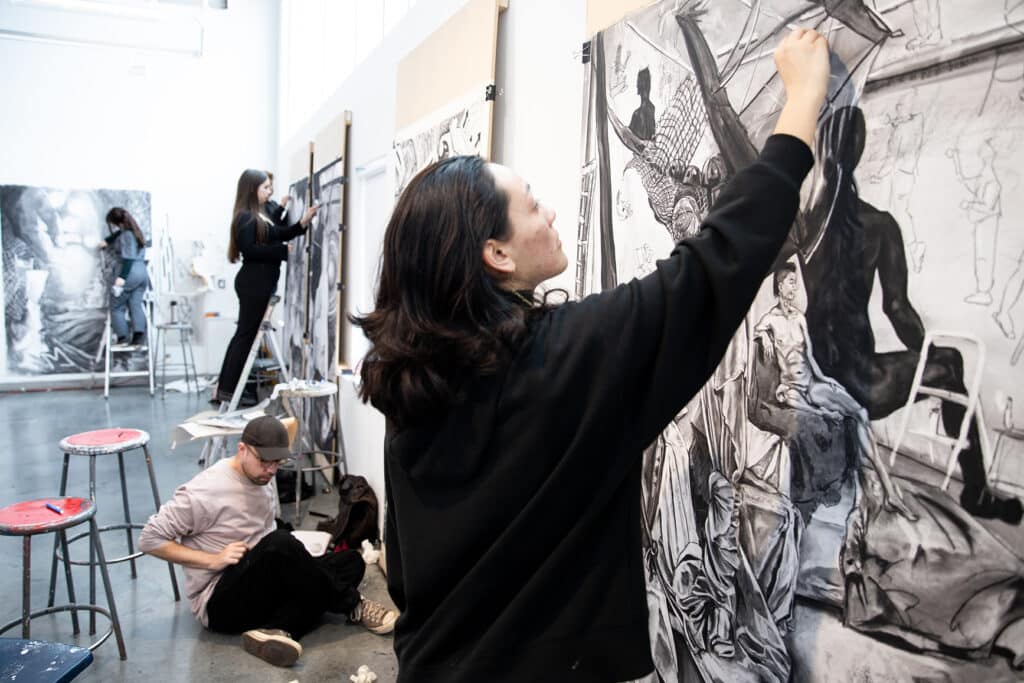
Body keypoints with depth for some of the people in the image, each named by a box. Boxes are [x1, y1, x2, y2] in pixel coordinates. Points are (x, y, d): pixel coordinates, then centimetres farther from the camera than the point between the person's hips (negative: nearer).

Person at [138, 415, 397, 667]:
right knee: (281, 544, -35)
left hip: (261, 593, 8)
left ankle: (274, 630, -24)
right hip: (219, 602, -8)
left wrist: (295, 561, -1)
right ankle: (352, 605, -14)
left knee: (351, 562, -6)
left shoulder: (261, 482, 10)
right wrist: (213, 560, -18)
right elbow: (150, 539, -12)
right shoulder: (205, 491, -14)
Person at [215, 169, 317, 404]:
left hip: (261, 282, 10)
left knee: (244, 333, 13)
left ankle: (225, 388, 20)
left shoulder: (260, 215, 17)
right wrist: (285, 251, -21)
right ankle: (228, 390, 2)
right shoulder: (245, 216, -12)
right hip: (253, 283, -10)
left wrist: (302, 223, 2)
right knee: (247, 334, -5)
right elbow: (249, 249, -22)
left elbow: (280, 235, 14)